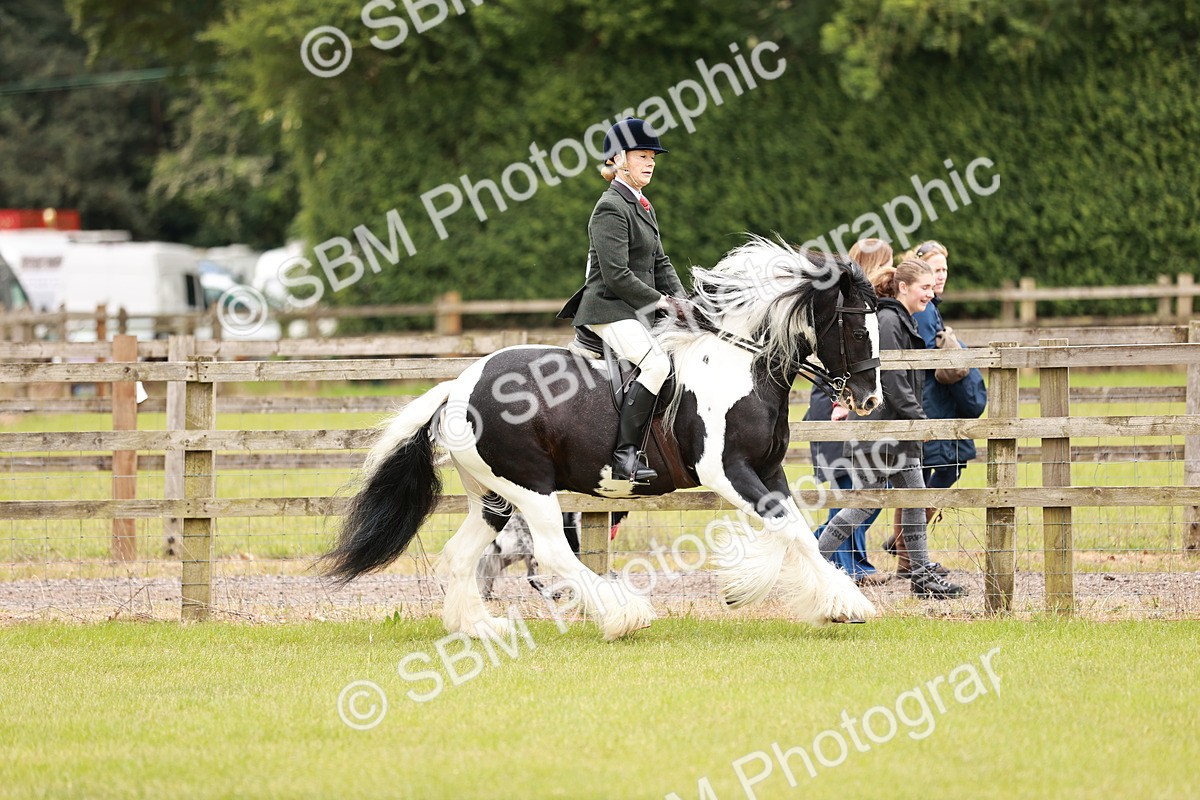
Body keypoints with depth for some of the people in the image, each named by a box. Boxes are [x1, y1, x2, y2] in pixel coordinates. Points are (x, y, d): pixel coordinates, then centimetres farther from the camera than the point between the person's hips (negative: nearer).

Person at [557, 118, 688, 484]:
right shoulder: (611, 209, -13)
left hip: (636, 312, 10)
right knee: (657, 363, -30)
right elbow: (617, 275, -20)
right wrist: (659, 301, -15)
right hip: (608, 309, -10)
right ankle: (625, 454, -30)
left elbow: (659, 261, 20)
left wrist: (679, 299, 3)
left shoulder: (643, 207, 18)